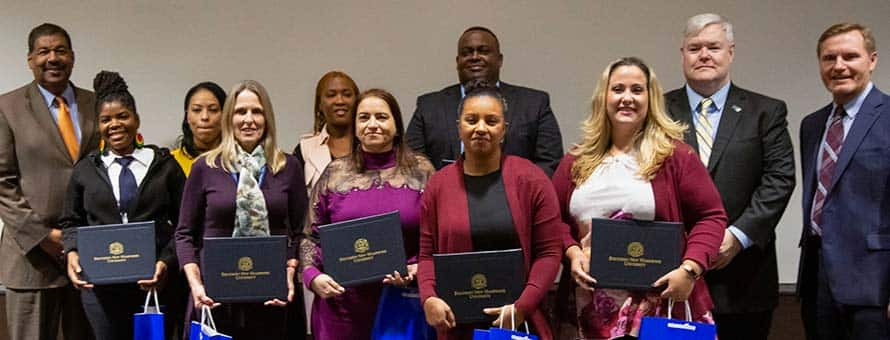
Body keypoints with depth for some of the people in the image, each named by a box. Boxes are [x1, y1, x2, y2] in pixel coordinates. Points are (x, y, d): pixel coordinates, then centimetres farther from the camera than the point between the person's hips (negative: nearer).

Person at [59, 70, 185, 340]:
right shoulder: (85, 170, 10)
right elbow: (70, 221, 16)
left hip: (155, 281, -1)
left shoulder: (164, 165, 4)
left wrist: (166, 262, -12)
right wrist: (72, 252, -3)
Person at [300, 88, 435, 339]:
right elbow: (312, 236, 11)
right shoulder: (335, 173, 7)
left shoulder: (421, 171, 4)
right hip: (343, 304, 1)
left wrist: (416, 269, -10)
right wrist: (313, 276, -4)